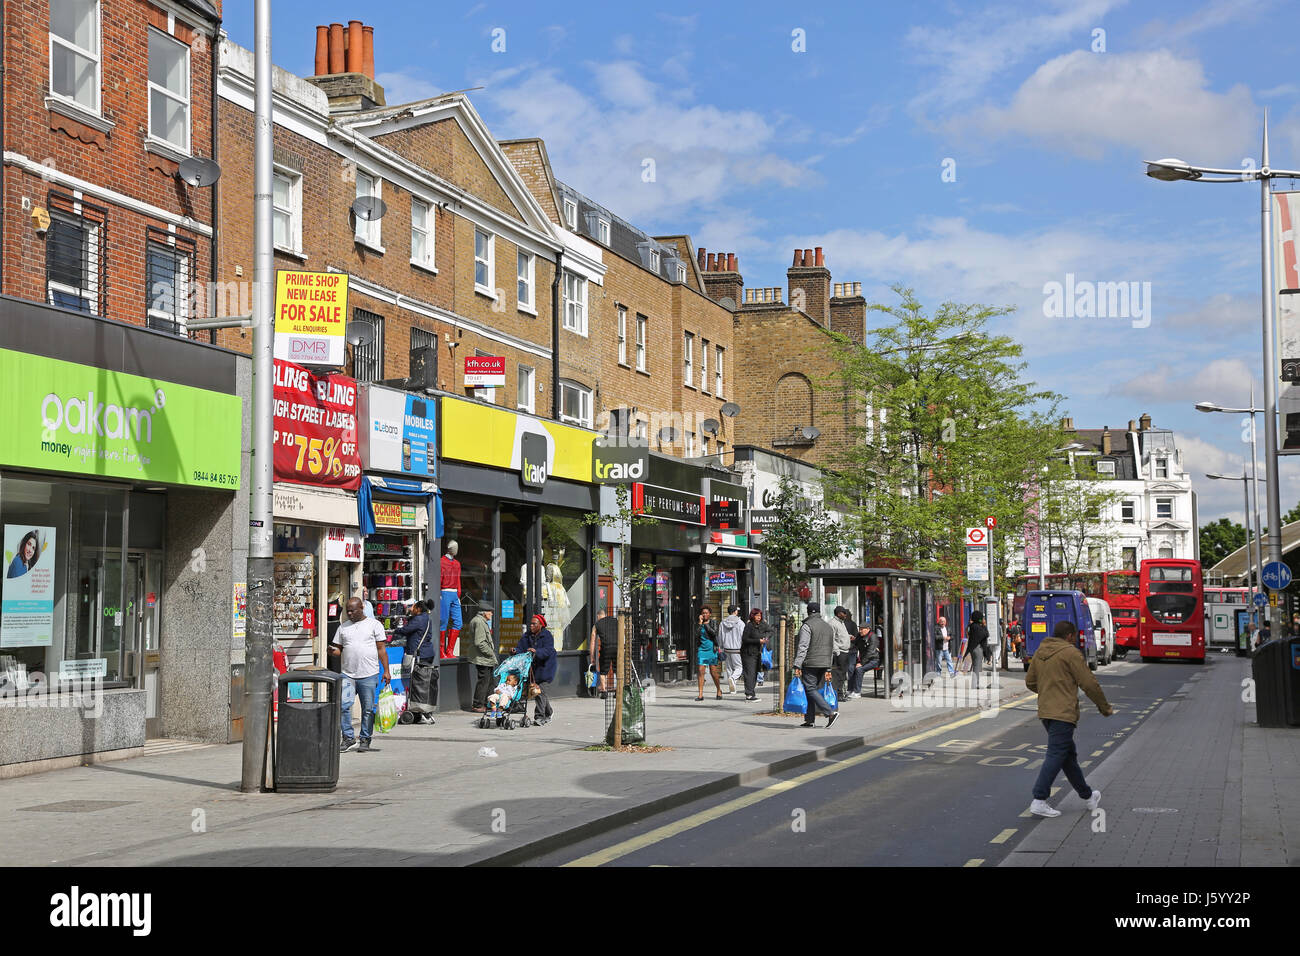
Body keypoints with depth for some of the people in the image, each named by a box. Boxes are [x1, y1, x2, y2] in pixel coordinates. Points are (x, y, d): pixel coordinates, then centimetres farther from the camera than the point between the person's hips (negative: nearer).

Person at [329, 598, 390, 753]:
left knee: (368, 709, 1)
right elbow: (338, 649, 19)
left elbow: (381, 649, 3)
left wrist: (386, 670, -3)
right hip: (347, 674, 2)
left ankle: (365, 740, 12)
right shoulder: (343, 628, 15)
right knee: (343, 705, -10)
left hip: (369, 675, -2)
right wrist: (332, 652, -5)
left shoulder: (374, 625, 5)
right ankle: (348, 738, 0)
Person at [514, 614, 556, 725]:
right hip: (533, 668, 6)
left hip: (545, 669, -6)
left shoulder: (547, 636, -9)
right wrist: (516, 651, -21)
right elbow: (521, 648, 2)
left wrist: (536, 651, -38)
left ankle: (539, 716, -11)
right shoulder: (527, 636, 9)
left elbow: (548, 650, -22)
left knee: (540, 691, -14)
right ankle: (549, 712, 30)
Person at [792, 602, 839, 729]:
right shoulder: (828, 627, 16)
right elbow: (832, 649, 19)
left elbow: (802, 647, -16)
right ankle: (809, 719, 11)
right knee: (813, 690, 12)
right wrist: (828, 669, 23)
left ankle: (830, 713, -19)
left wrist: (797, 666, -18)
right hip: (824, 664, 7)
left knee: (810, 690, -7)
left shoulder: (807, 626, -7)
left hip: (810, 664, -7)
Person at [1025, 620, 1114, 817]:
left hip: (1045, 712, 9)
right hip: (1063, 713, -9)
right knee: (1056, 756, -9)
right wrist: (1105, 707, 2)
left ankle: (1088, 795, 29)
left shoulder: (1040, 652, 13)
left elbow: (1030, 682, 18)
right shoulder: (1070, 653, -10)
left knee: (1069, 755, 17)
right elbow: (1089, 684, -9)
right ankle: (1039, 801, -15)